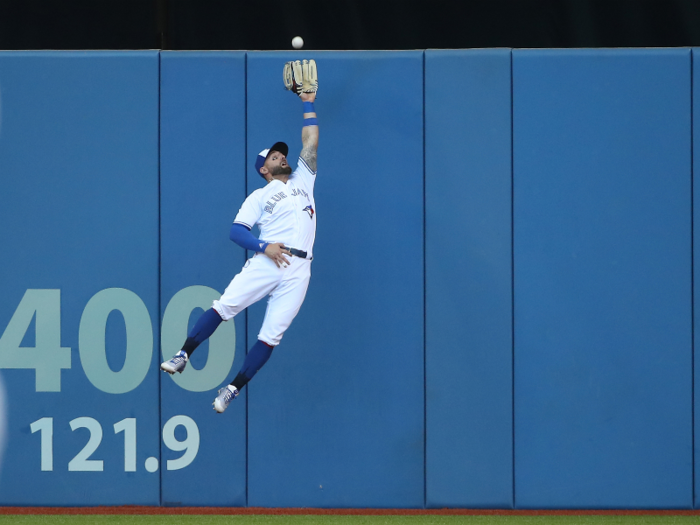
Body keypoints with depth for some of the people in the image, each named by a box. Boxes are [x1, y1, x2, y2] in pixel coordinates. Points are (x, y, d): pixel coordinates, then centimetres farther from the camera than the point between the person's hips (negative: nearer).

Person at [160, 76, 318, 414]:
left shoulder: (303, 180, 24)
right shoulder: (259, 196, 15)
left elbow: (310, 145, 18)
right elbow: (236, 230, 4)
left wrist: (308, 104, 19)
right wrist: (263, 246, -13)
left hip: (298, 270, 1)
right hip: (265, 262, -1)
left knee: (272, 335, -6)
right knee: (224, 306, -14)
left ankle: (232, 390, -1)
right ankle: (183, 356, -3)